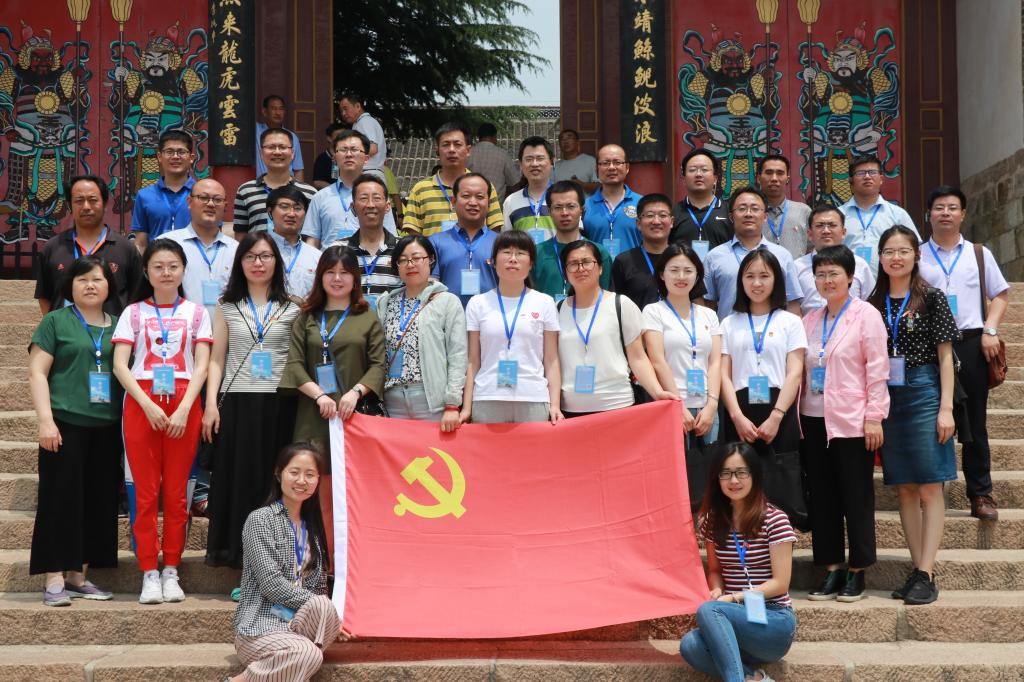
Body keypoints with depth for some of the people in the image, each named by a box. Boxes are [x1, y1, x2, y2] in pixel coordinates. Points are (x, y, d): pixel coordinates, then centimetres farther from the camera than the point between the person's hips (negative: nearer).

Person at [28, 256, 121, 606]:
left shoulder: (119, 325, 14)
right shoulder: (56, 321, 3)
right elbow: (37, 372, -2)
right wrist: (46, 420, -12)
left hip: (107, 428, 5)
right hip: (66, 425, -4)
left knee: (98, 502, 6)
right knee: (61, 500, -4)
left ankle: (78, 577, 16)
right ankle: (54, 581, -1)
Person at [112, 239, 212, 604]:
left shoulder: (195, 312, 11)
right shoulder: (134, 312, 10)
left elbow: (201, 365, 2)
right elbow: (119, 364, 0)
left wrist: (184, 409, -11)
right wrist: (148, 405, -12)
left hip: (183, 404, 0)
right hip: (141, 403, 0)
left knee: (176, 492, 2)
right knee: (146, 492, -1)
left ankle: (171, 571, 8)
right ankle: (149, 573, 2)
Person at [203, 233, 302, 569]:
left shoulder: (292, 309, 9)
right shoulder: (227, 306, 11)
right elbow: (216, 359, 9)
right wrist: (211, 403, -1)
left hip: (279, 405, -1)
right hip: (237, 403, 1)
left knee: (273, 482, -1)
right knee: (238, 481, 0)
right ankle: (237, 555, 6)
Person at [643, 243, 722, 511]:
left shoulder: (708, 315, 16)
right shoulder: (653, 312, 4)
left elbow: (716, 362, 8)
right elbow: (658, 362, -6)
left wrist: (711, 405, -6)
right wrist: (679, 406, -13)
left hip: (706, 410, 4)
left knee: (707, 486, 2)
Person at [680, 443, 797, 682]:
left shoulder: (775, 519, -7)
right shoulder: (713, 521, 9)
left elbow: (780, 583, -8)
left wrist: (733, 598, -15)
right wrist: (717, 591, -5)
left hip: (774, 621, -4)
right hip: (735, 624, 5)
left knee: (708, 610, -33)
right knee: (690, 645, -29)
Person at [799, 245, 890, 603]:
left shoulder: (866, 315, -4)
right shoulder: (810, 319, 12)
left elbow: (877, 370, -8)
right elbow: (801, 371, 13)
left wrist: (874, 417, -13)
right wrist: (796, 417, 7)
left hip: (851, 422, -5)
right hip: (814, 421, 5)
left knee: (856, 498, 3)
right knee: (822, 498, 8)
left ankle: (857, 571, 11)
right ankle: (831, 569, 16)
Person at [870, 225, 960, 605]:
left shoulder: (931, 299, 0)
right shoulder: (874, 304, 10)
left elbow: (945, 358, -1)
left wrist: (946, 407, -8)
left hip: (923, 394, -4)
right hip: (886, 399, 4)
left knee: (929, 488, -3)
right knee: (904, 489, 7)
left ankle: (927, 574, -3)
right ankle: (917, 569, 13)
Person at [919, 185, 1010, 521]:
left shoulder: (979, 254, 11)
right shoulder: (917, 257, 8)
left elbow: (1000, 294, 11)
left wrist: (990, 331, -3)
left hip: (971, 344, 1)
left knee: (975, 423, 3)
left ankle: (981, 495, 8)